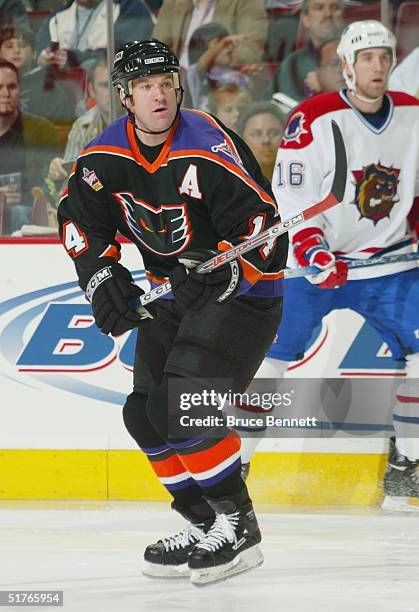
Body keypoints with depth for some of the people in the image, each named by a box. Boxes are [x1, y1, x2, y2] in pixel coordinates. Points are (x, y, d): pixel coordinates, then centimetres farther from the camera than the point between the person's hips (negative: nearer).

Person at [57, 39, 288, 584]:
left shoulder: (209, 149, -24)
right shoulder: (108, 155, -4)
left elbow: (263, 225, -25)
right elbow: (80, 216, 10)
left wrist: (223, 273, -36)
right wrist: (102, 274, -3)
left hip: (244, 290, -8)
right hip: (175, 294, 8)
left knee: (183, 406, -21)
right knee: (146, 414, 4)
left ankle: (237, 525, -11)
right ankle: (204, 526, 16)